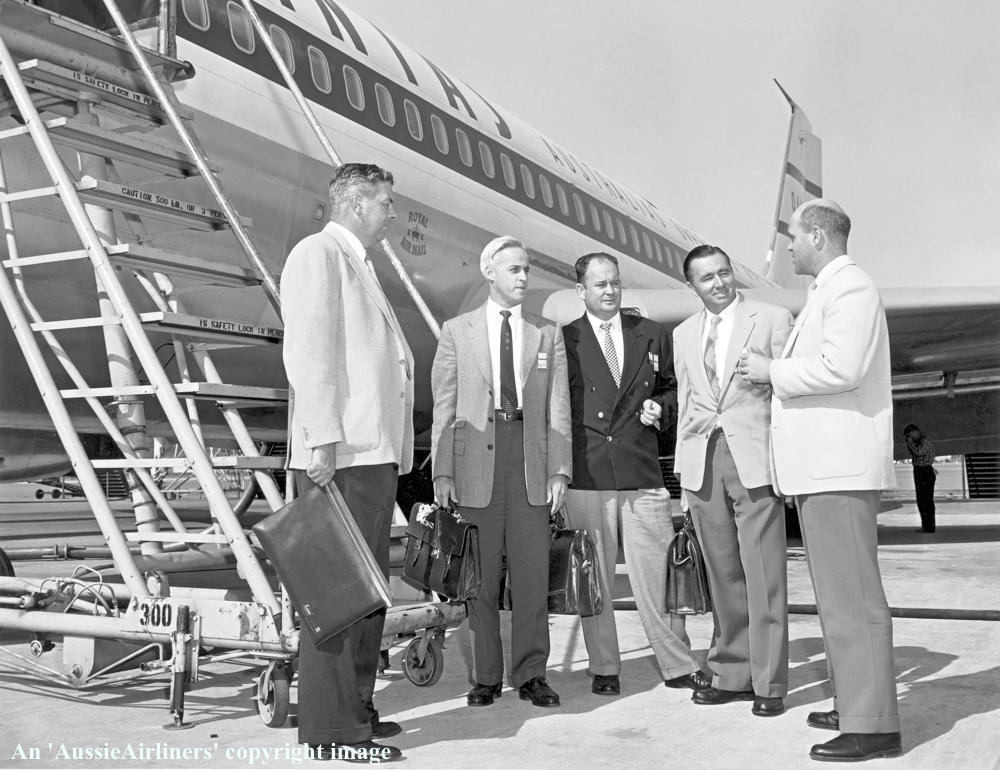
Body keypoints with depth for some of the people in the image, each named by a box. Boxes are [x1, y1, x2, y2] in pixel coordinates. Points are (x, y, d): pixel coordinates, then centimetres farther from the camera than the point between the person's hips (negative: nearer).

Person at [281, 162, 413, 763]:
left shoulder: (359, 266, 26)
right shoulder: (318, 254, -4)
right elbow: (308, 352, -15)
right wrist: (322, 441, -22)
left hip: (374, 454, 10)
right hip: (341, 456, -10)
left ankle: (356, 709, 24)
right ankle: (331, 728, 0)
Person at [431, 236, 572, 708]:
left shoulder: (548, 334, 13)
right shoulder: (457, 332, 10)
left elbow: (558, 407, 9)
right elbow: (443, 406, 6)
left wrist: (559, 470, 0)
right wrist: (442, 471, -3)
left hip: (530, 456, 1)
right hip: (476, 456, -1)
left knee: (532, 569, 2)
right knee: (480, 572, 3)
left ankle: (530, 674, 13)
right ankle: (485, 677, 14)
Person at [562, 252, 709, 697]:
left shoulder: (652, 336, 13)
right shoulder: (563, 340, 5)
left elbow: (672, 389, 23)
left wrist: (660, 408, 2)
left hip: (642, 473, 2)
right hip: (585, 475, -1)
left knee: (656, 573, 3)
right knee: (593, 577, 5)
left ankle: (678, 666, 15)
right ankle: (604, 669, 18)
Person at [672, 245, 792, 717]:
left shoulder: (772, 319, 4)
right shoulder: (684, 334, 17)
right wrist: (682, 465, 13)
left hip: (754, 458, -4)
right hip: (702, 461, 4)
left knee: (763, 574, -4)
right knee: (722, 575, 8)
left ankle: (769, 683, 4)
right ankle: (731, 674, 18)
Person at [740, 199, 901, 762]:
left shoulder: (850, 287, -9)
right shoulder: (830, 291, 23)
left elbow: (841, 369, -22)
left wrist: (773, 371, -10)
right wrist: (774, 375, 14)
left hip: (841, 465, -11)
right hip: (825, 463, 11)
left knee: (852, 594, -8)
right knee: (841, 593, 15)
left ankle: (873, 725, -2)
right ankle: (855, 705, 25)